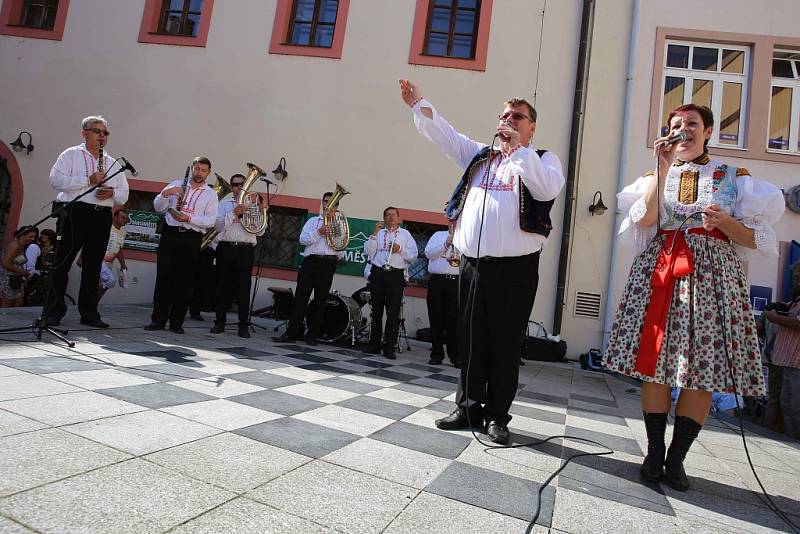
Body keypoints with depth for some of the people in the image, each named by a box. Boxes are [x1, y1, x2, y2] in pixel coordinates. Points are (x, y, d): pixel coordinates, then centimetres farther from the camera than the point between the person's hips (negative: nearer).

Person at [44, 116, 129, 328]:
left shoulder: (112, 163, 20)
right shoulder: (71, 155, 7)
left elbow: (124, 193, 16)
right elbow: (56, 180, -7)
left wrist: (112, 193, -6)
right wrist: (88, 180, -15)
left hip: (102, 217, 4)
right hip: (75, 212, -4)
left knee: (93, 265, 7)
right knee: (62, 263, -2)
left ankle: (89, 313, 13)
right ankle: (53, 312, 5)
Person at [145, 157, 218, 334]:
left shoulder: (210, 194, 9)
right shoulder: (176, 185, 14)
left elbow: (210, 221, -3)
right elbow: (158, 207, 10)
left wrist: (188, 218, -15)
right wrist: (165, 193, -8)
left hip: (191, 239, -1)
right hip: (170, 234, 1)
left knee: (185, 280, 0)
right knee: (164, 276, -1)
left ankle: (176, 322, 8)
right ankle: (158, 319, 6)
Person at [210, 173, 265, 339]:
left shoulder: (253, 203, 14)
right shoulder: (224, 203, 14)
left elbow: (260, 232, 7)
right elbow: (218, 225, -2)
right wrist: (234, 213, -11)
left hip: (245, 250, -1)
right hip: (225, 248, 1)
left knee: (243, 287, -3)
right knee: (223, 285, 3)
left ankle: (244, 325, 1)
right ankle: (220, 322, 12)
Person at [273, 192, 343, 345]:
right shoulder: (313, 221, 18)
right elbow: (303, 239, 2)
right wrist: (318, 232, -10)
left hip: (328, 264, 0)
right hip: (310, 261, 1)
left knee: (320, 300, 2)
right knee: (300, 297, -6)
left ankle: (313, 335, 9)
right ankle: (292, 333, -4)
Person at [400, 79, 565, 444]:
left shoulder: (543, 160, 9)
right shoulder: (479, 156, 21)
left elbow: (548, 188, -13)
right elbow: (444, 135, 15)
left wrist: (519, 148, -13)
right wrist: (418, 105, 4)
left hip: (515, 267, -4)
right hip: (472, 264, 4)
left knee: (505, 345, 1)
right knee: (471, 342, 10)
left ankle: (497, 416, 13)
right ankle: (468, 407, 22)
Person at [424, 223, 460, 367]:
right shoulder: (438, 235, 15)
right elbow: (428, 253, 1)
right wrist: (446, 244, -8)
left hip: (455, 281, -1)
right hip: (437, 280, 1)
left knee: (454, 320, -5)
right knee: (436, 318, 2)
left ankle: (455, 356, 0)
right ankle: (436, 354, 10)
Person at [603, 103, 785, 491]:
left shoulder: (735, 177, 13)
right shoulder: (655, 176, 15)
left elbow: (755, 238, 7)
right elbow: (645, 220, -5)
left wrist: (726, 223, -13)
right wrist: (663, 168, -3)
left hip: (712, 276, 0)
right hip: (658, 275, 1)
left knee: (702, 370, -5)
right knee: (653, 364, -1)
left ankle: (676, 458, 7)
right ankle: (654, 452, 11)